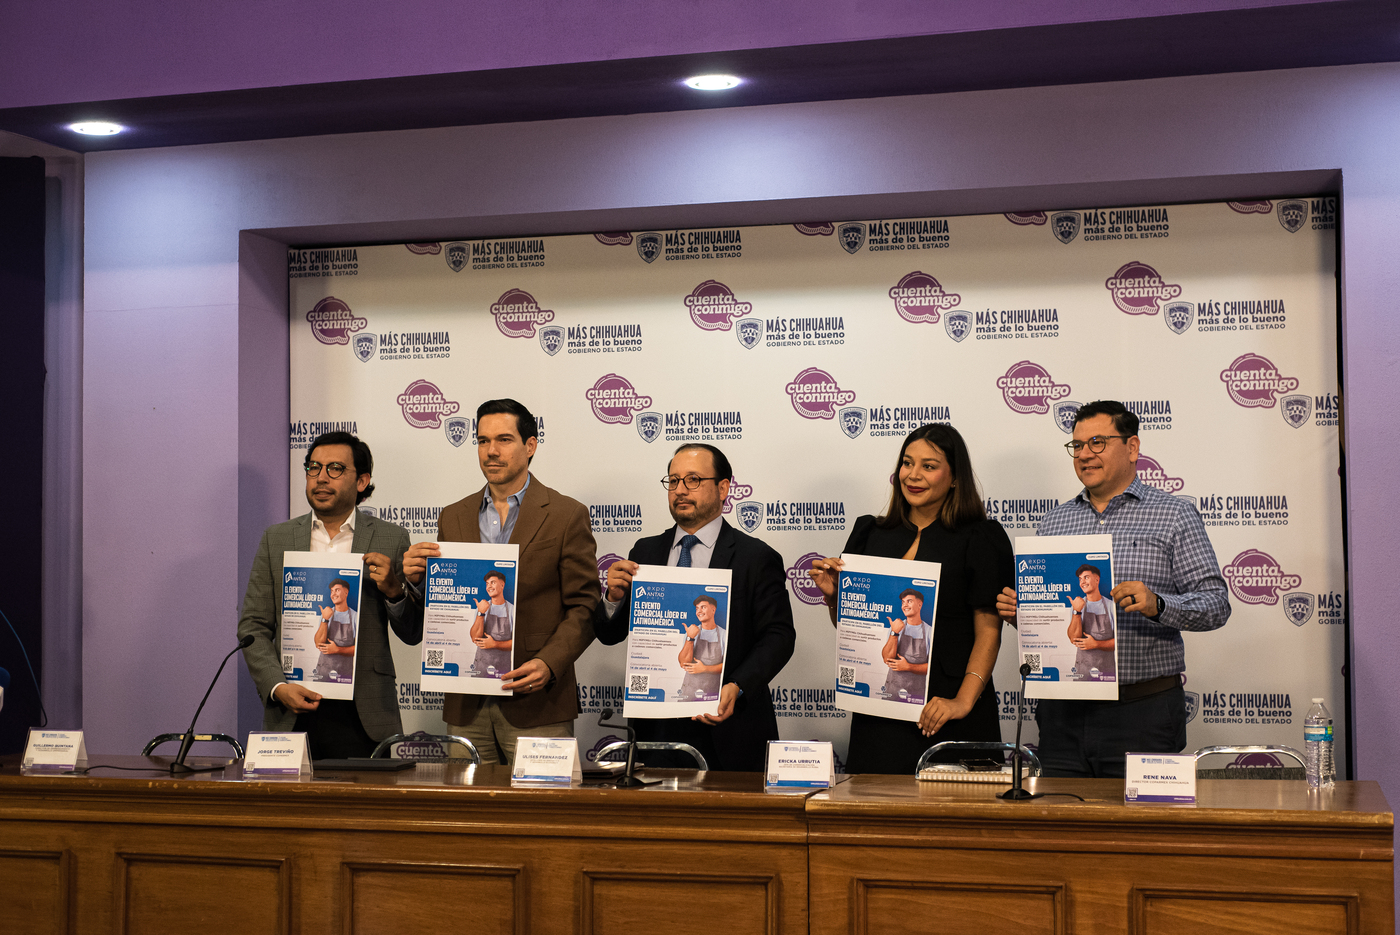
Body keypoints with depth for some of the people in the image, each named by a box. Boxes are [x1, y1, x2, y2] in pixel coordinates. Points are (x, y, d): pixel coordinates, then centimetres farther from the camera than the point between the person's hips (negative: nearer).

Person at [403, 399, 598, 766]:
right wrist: (418, 580, -7)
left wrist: (548, 664, -18)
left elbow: (584, 607, -3)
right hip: (467, 707, 4)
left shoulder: (566, 515, 0)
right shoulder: (453, 518, 13)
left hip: (536, 707, -3)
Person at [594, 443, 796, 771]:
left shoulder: (757, 557, -1)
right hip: (655, 727, 3)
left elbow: (778, 636, -8)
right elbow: (609, 634, 12)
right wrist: (615, 596, -10)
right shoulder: (645, 552, 12)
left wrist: (736, 688, -23)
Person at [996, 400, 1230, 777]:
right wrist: (1017, 611, -3)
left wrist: (1157, 605, -21)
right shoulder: (1054, 522, 15)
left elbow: (1216, 604, -4)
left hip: (1143, 709, -3)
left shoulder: (1175, 515, 3)